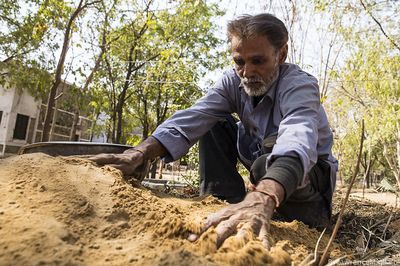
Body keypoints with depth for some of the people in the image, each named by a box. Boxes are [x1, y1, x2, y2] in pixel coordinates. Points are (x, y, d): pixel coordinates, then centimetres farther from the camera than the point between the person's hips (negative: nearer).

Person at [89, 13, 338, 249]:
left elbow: (297, 139, -49)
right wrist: (140, 153, -43)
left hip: (309, 169, -4)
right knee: (215, 124, -12)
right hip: (259, 157, 5)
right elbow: (193, 118, -28)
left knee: (269, 162, -37)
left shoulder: (301, 85, -27)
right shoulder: (233, 81, -12)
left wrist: (262, 199, -69)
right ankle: (225, 207, -12)